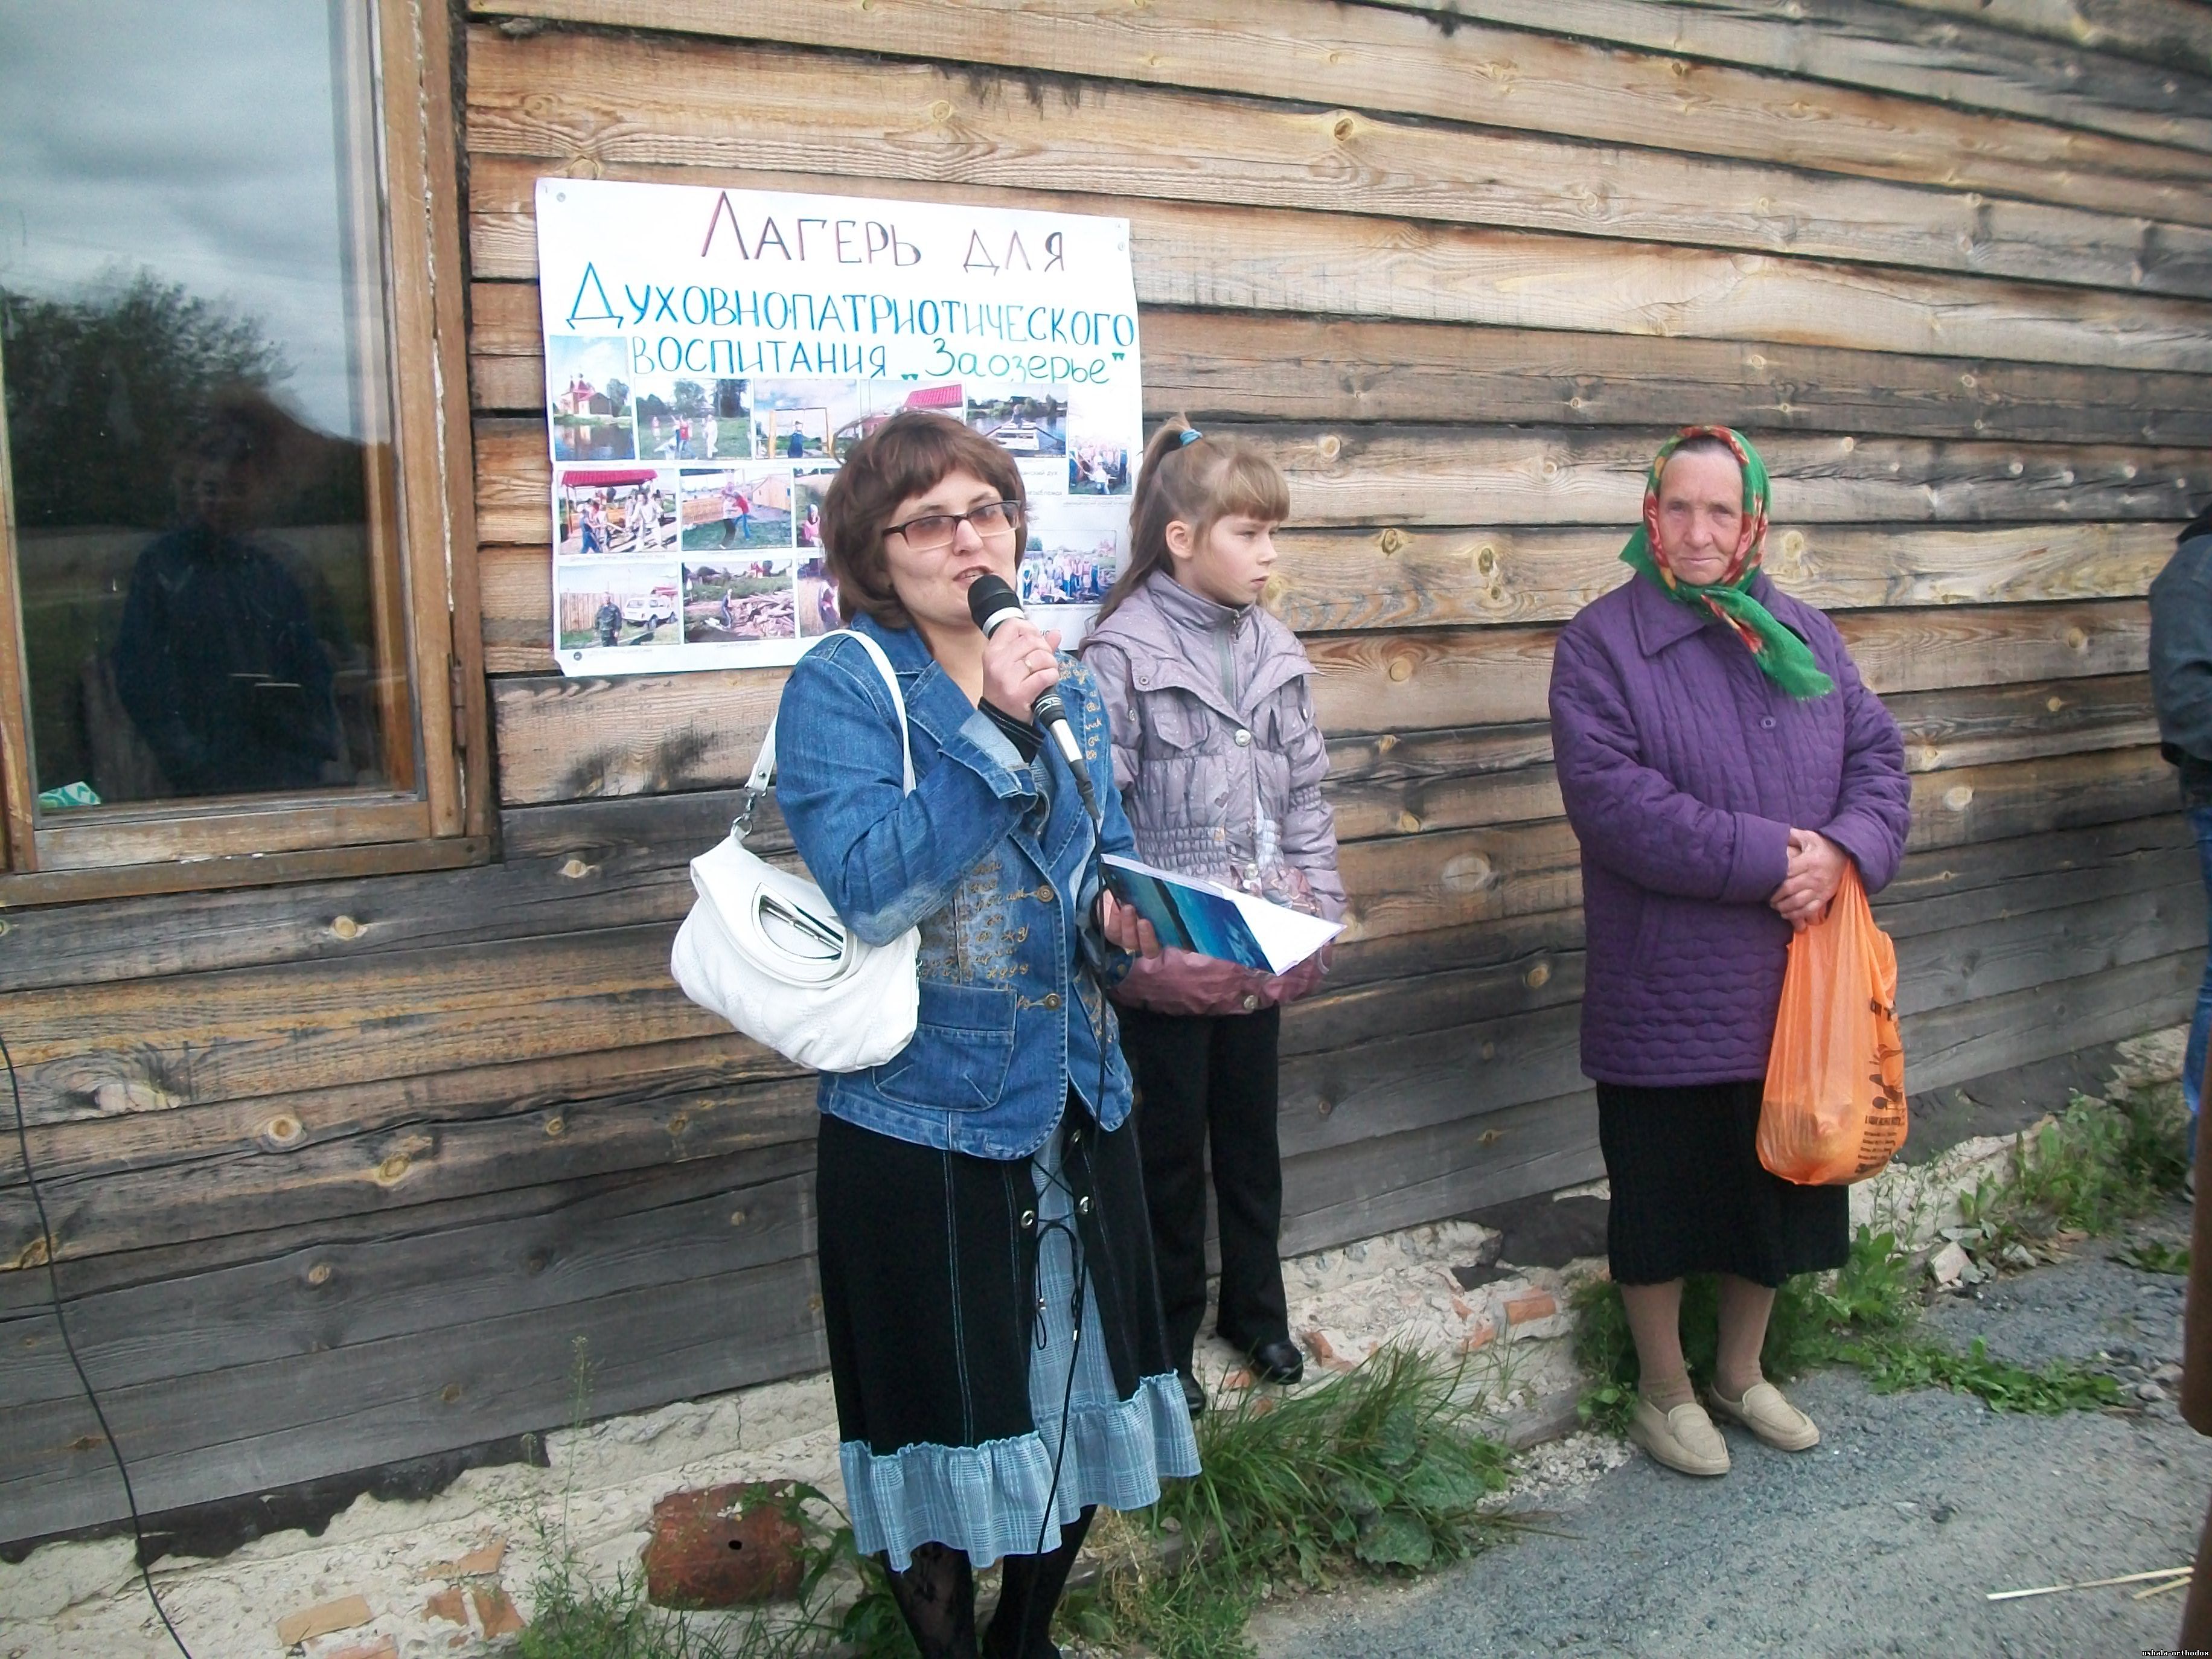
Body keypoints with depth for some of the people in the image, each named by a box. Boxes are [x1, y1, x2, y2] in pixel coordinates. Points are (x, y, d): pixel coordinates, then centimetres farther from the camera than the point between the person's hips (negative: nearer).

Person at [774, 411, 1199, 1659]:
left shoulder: (1066, 685, 8)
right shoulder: (841, 687, -10)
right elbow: (862, 889, -24)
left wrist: (1121, 925, -8)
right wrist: (989, 727, -26)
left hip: (1075, 1107, 6)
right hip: (926, 1122, -6)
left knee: (1081, 1400, 17)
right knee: (947, 1415, 8)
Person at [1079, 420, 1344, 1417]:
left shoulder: (1275, 651, 6)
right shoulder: (1123, 652, -13)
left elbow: (1306, 792, 11)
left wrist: (1318, 910, 4)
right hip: (1168, 954, -5)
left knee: (1252, 1133, 19)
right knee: (1169, 1147, 9)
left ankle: (1255, 1306, 38)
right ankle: (1167, 1336, 26)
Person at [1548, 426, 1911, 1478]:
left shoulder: (1803, 635, 8)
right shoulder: (1603, 642, -10)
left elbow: (1879, 755, 5)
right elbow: (1612, 797, -21)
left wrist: (1842, 851, -15)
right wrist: (1764, 857, -23)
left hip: (1792, 987, 6)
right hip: (1666, 995, -5)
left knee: (1778, 1182, 18)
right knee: (1664, 1196, 8)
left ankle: (1741, 1372, 39)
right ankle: (1664, 1389, 29)